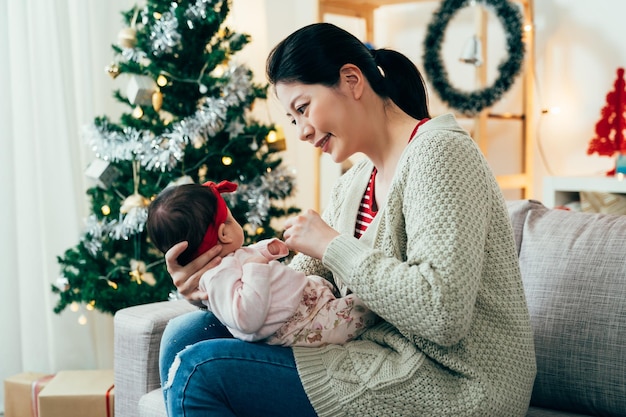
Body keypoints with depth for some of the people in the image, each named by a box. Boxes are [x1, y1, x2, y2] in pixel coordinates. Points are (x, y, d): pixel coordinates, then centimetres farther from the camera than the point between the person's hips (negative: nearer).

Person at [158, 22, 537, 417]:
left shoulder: (438, 152, -15)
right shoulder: (353, 185, 13)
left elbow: (442, 313, -26)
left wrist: (332, 246, -17)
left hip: (450, 385, -9)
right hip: (386, 355, 9)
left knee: (199, 371, -14)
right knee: (188, 333, 5)